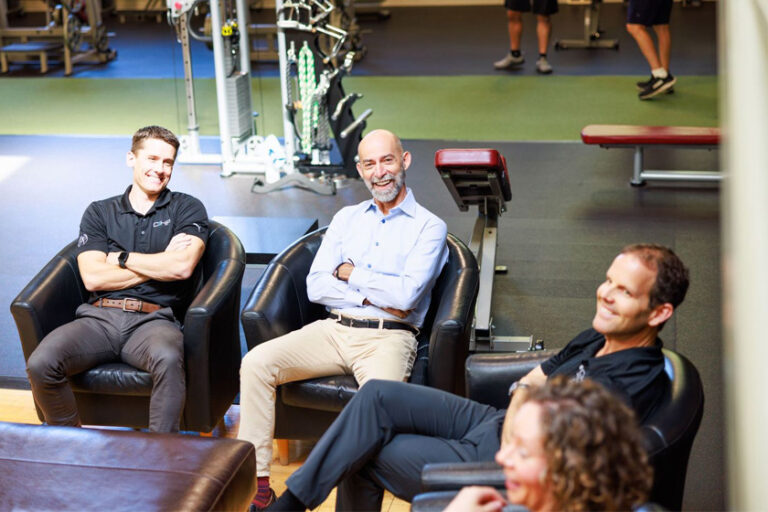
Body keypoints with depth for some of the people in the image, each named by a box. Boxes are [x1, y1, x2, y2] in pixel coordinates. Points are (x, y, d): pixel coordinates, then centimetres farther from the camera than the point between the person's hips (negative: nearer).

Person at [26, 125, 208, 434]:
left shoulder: (187, 209, 13)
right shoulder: (99, 213, 17)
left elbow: (182, 267, -6)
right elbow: (92, 277, 2)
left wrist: (121, 258, 4)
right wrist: (159, 264, 0)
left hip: (153, 321, -2)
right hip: (99, 317, 2)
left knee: (167, 358, -39)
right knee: (40, 364, -25)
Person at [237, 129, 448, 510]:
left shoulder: (429, 227, 5)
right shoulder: (346, 219, 19)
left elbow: (406, 294, -10)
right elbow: (315, 286, 8)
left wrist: (348, 272, 1)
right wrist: (374, 297, -5)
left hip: (388, 338, -4)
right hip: (333, 330, 5)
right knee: (256, 363, -19)